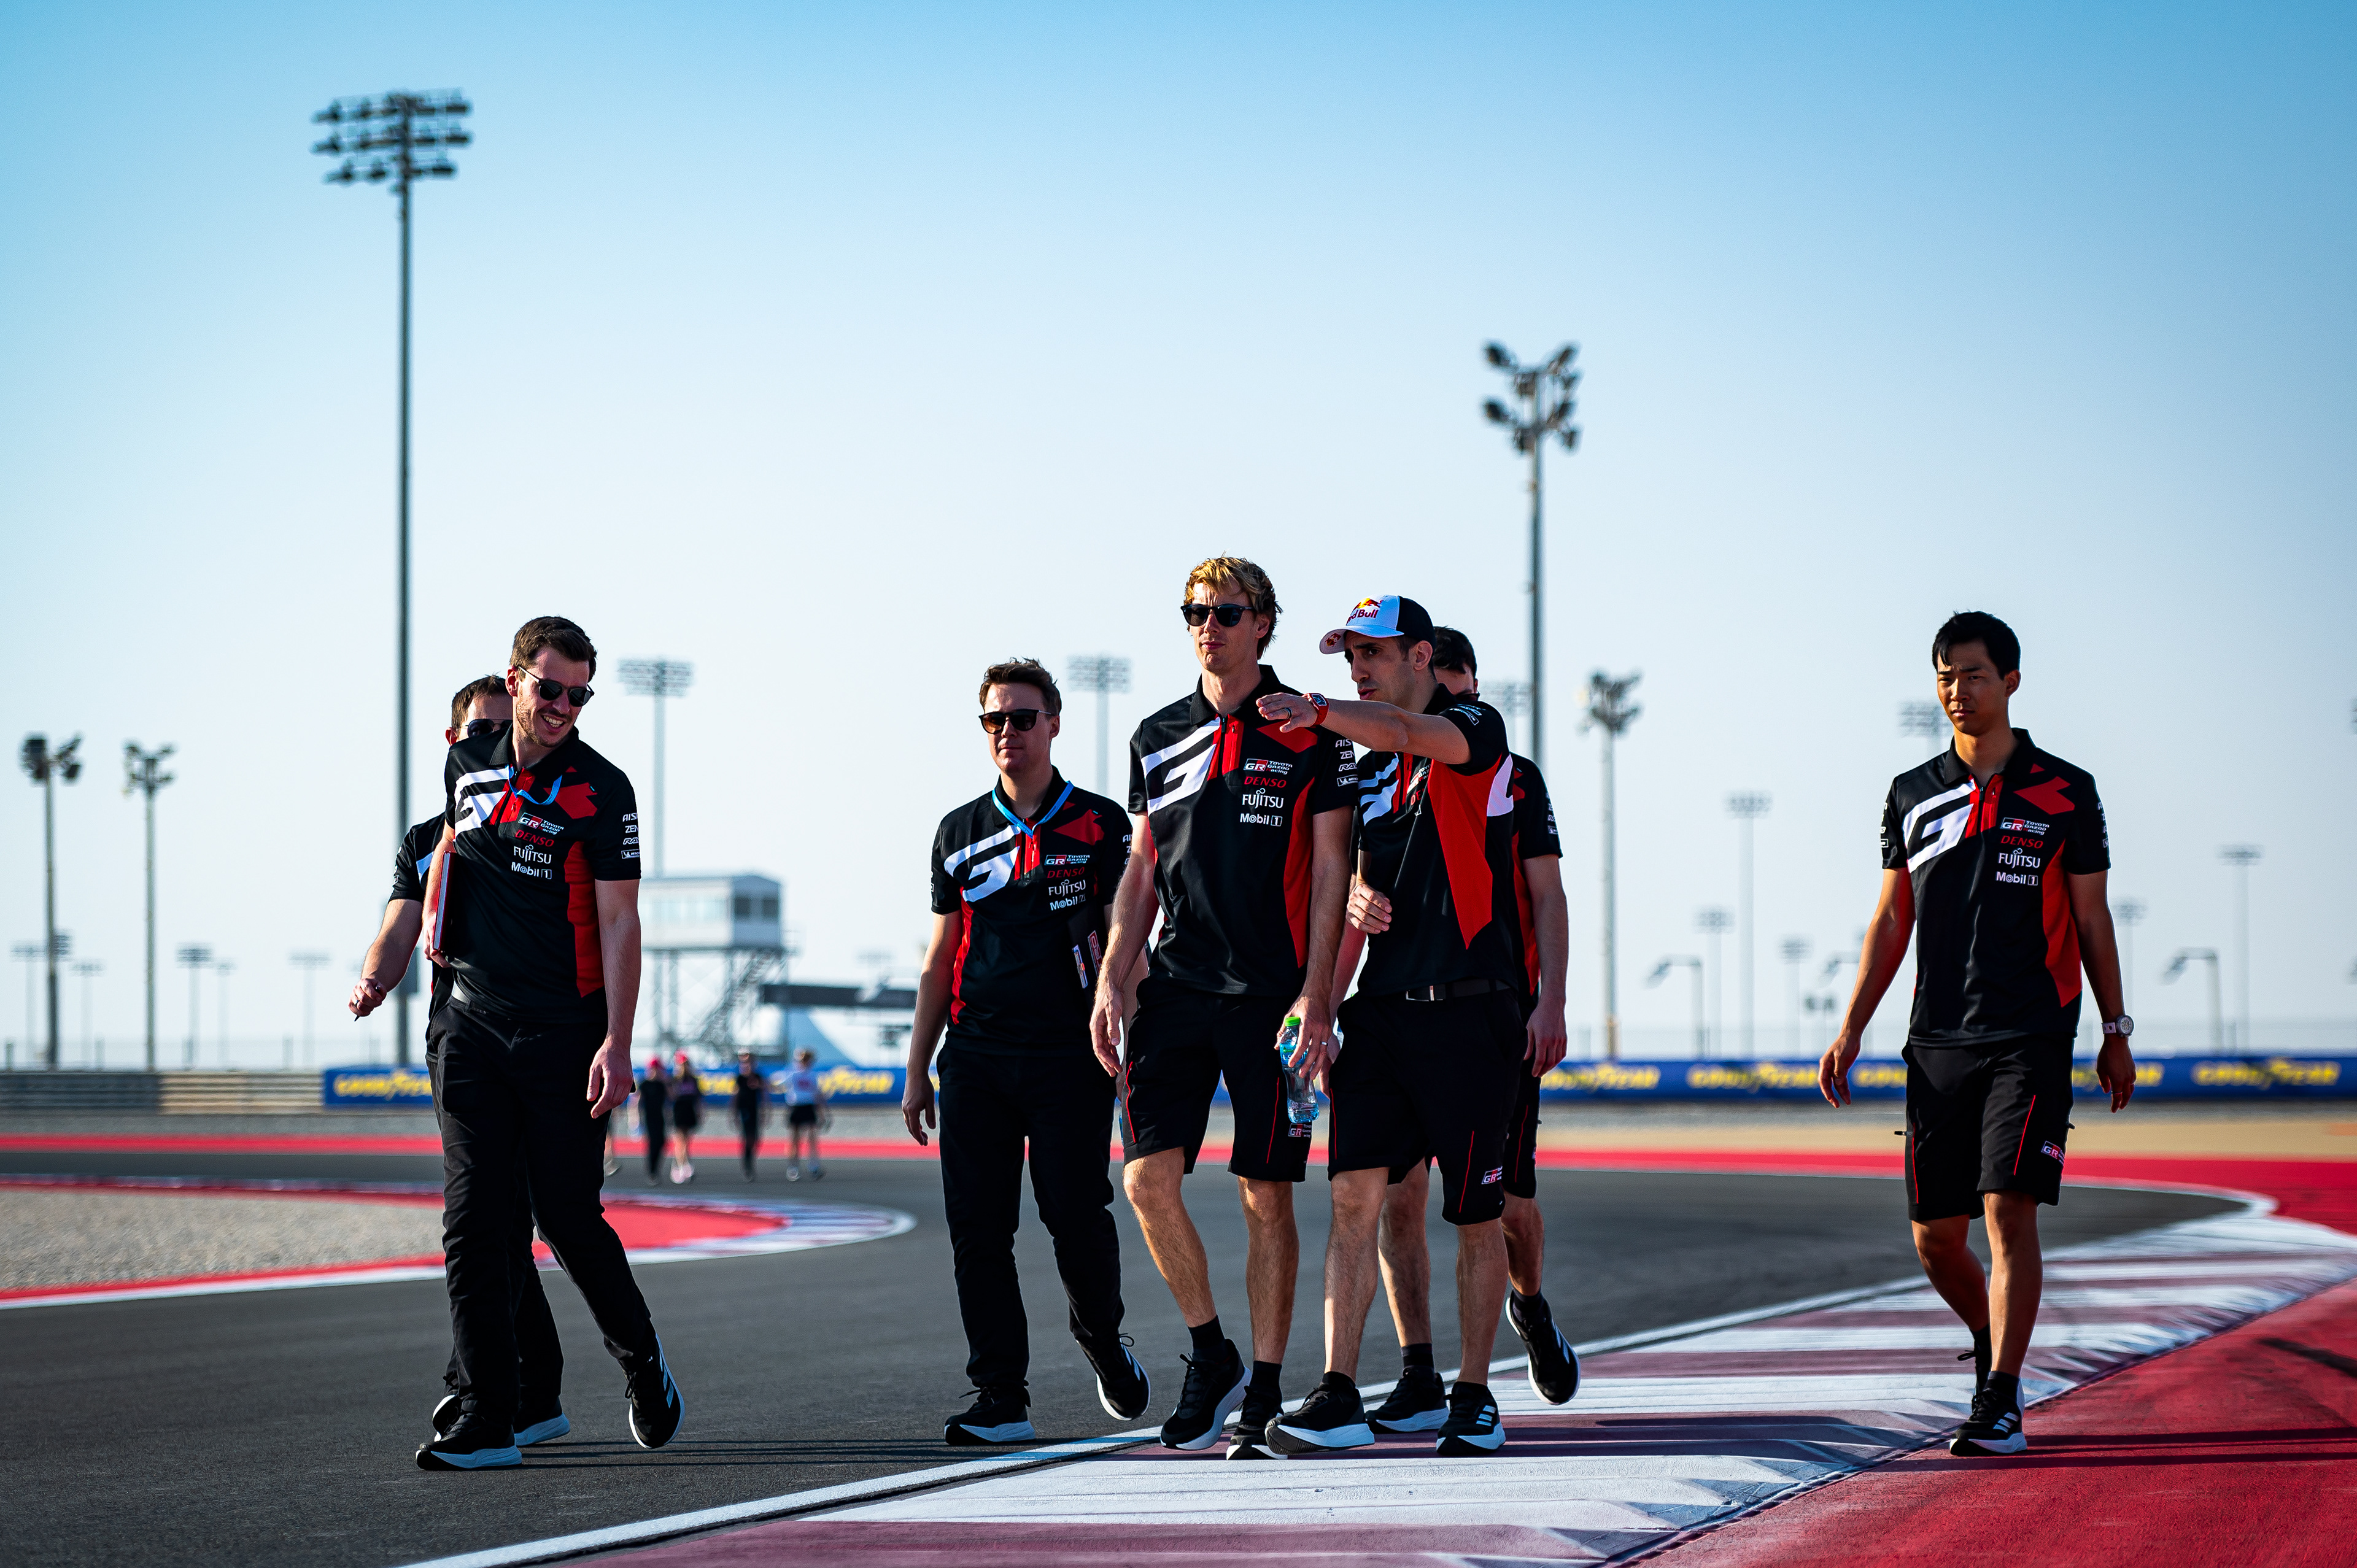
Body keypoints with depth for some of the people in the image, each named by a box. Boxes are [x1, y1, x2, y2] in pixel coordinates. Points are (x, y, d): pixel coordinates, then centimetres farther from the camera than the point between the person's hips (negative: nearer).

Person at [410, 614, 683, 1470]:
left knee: (569, 1220, -1)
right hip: (472, 1023, 4)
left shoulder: (599, 789, -8)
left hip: (564, 1032, -4)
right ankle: (487, 1422, -2)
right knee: (471, 1221, -3)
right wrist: (436, 920, 18)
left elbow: (619, 924, -11)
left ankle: (640, 1358, 27)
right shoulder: (470, 765, 6)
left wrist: (616, 1044, -17)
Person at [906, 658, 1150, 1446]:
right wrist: (916, 1072, 13)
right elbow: (941, 959, 17)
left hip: (1068, 1056, -3)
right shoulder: (961, 833, 14)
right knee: (978, 1231, -3)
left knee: (1076, 1217, -7)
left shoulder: (1098, 826, 3)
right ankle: (1001, 1396, 2)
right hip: (975, 1057, 3)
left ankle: (1102, 1335, 22)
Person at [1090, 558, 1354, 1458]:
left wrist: (1315, 996, -10)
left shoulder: (1310, 736, 0)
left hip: (1271, 995, -3)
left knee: (1266, 1196, -1)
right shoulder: (1158, 738, 13)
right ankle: (1210, 1357, 10)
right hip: (1174, 991, 4)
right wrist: (1111, 982, 7)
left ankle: (1263, 1396, 7)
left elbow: (1329, 870, -2)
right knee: (1147, 1180, -8)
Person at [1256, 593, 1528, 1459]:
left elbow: (1412, 732, -25)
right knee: (1355, 1192, -7)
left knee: (1476, 1214, 2)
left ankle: (1473, 1396, 14)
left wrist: (1318, 711, -43)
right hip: (1382, 1008, 6)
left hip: (1470, 1012, -6)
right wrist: (1356, 899, 1)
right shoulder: (1367, 766, 19)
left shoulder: (1477, 730, -3)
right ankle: (1339, 1396, -10)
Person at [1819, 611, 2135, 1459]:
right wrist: (1850, 1030, 10)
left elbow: (2092, 920, 7)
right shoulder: (1913, 795, 11)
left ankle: (2001, 1402, -12)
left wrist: (2114, 1033, 6)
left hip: (2031, 1038, -3)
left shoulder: (2065, 793, 3)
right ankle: (1991, 1342, 32)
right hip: (1938, 1041, 4)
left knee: (2009, 1209, -14)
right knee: (1935, 1235, 4)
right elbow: (1891, 921, 15)